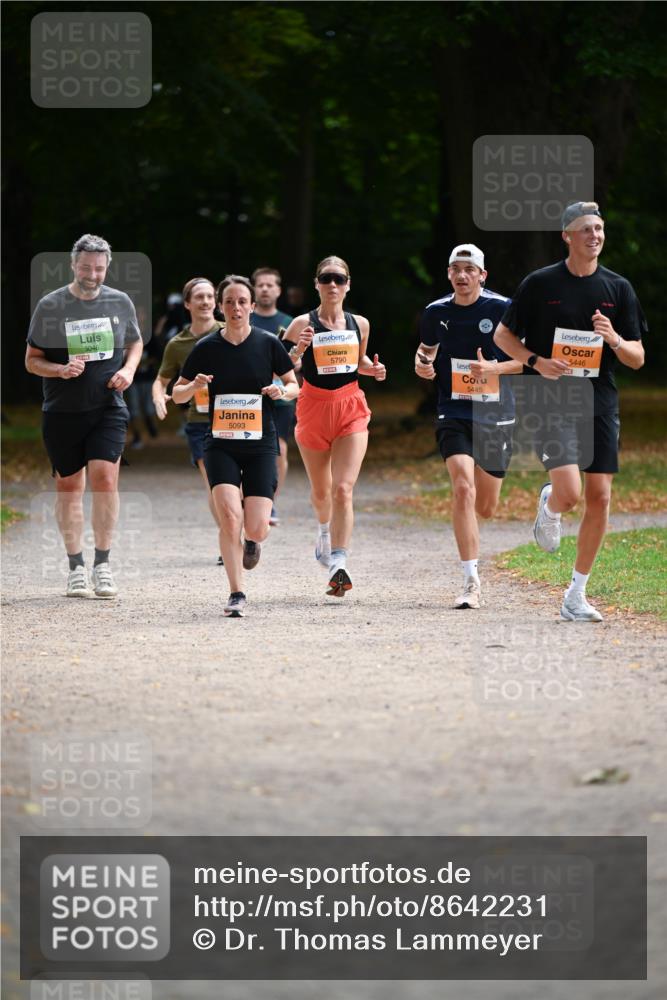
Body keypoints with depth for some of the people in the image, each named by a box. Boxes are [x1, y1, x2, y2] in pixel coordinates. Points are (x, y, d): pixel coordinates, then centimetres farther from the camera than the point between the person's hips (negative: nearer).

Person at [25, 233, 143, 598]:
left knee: (105, 478, -14)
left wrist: (128, 370, -1)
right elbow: (32, 359, 3)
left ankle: (102, 565, -6)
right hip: (62, 412, 0)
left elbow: (135, 342, 19)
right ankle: (76, 568, 15)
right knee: (68, 486, 5)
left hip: (108, 407, 0)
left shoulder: (120, 302, 4)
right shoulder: (49, 306, -3)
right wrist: (61, 370, -16)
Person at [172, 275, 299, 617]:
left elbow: (295, 386, 9)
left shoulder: (268, 344, -1)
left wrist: (281, 391, -13)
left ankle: (251, 541, 30)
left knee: (256, 528, -9)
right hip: (220, 444, 0)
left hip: (260, 444, 0)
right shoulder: (206, 348, -1)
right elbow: (177, 394, 8)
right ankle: (237, 594, -9)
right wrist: (194, 386, -14)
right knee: (229, 517, -20)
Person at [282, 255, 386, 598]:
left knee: (343, 489, -15)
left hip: (351, 409, 0)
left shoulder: (359, 324, 4)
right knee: (321, 491, 16)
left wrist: (373, 369, 1)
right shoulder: (303, 324, -7)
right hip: (314, 409, 0)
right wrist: (297, 350, -25)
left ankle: (338, 566, -20)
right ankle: (324, 528, 51)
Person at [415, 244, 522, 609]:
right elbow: (426, 347, 21)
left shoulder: (502, 309, -6)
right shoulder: (436, 312, 2)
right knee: (463, 489, -20)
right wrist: (423, 365, -2)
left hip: (495, 415, 0)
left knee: (485, 507, 9)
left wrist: (494, 367, -18)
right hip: (453, 414, 0)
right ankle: (471, 582, -18)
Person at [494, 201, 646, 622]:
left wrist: (614, 338, -14)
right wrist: (537, 361, -10)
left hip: (600, 402, 3)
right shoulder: (541, 283, -1)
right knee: (569, 493, -20)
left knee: (599, 497, -2)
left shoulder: (618, 288, 6)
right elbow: (503, 336, 8)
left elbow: (637, 359, 8)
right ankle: (548, 507, 19)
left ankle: (576, 596, 10)